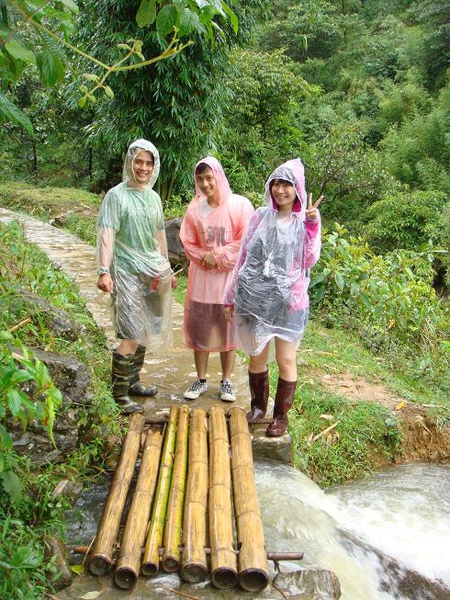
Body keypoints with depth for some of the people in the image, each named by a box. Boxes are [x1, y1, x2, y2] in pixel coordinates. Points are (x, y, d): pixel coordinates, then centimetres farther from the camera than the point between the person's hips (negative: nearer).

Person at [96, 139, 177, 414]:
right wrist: (104, 271, -28)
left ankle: (133, 381, 26)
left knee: (145, 332, 12)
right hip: (128, 274, -7)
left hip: (154, 273, 7)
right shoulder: (116, 195, -6)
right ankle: (120, 394, 2)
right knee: (132, 335, -9)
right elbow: (106, 234, -16)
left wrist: (167, 269, 24)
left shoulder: (154, 197, 13)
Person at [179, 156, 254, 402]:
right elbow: (188, 242, 7)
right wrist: (204, 257, -11)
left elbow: (246, 241, -11)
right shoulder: (195, 208, 2)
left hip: (230, 276, -3)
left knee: (228, 329, 6)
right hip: (202, 277, 3)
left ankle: (226, 381, 20)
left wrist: (218, 257, -13)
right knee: (199, 328, 7)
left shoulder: (240, 205, -7)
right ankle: (201, 380, 21)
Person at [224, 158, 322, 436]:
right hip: (254, 297, 3)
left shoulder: (307, 219, 1)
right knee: (257, 356, 11)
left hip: (287, 301, -2)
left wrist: (312, 225, -20)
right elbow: (243, 257, 11)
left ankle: (282, 415, 19)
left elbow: (309, 260, -10)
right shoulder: (261, 216, 8)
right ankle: (258, 407, 31)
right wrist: (231, 296, 10)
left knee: (286, 360, 2)